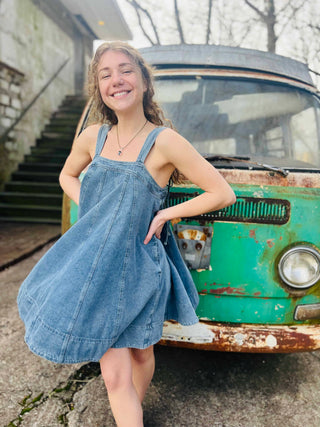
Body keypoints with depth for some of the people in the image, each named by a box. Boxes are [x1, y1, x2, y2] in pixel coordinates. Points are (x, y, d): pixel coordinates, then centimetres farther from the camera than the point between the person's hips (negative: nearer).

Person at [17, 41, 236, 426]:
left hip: (138, 268, -2)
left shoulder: (165, 142, -14)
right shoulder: (92, 137, 1)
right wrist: (86, 208, 3)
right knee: (114, 373, 4)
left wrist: (166, 214, -11)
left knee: (140, 354, 21)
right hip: (95, 265, 3)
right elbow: (67, 176, 21)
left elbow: (223, 194, -11)